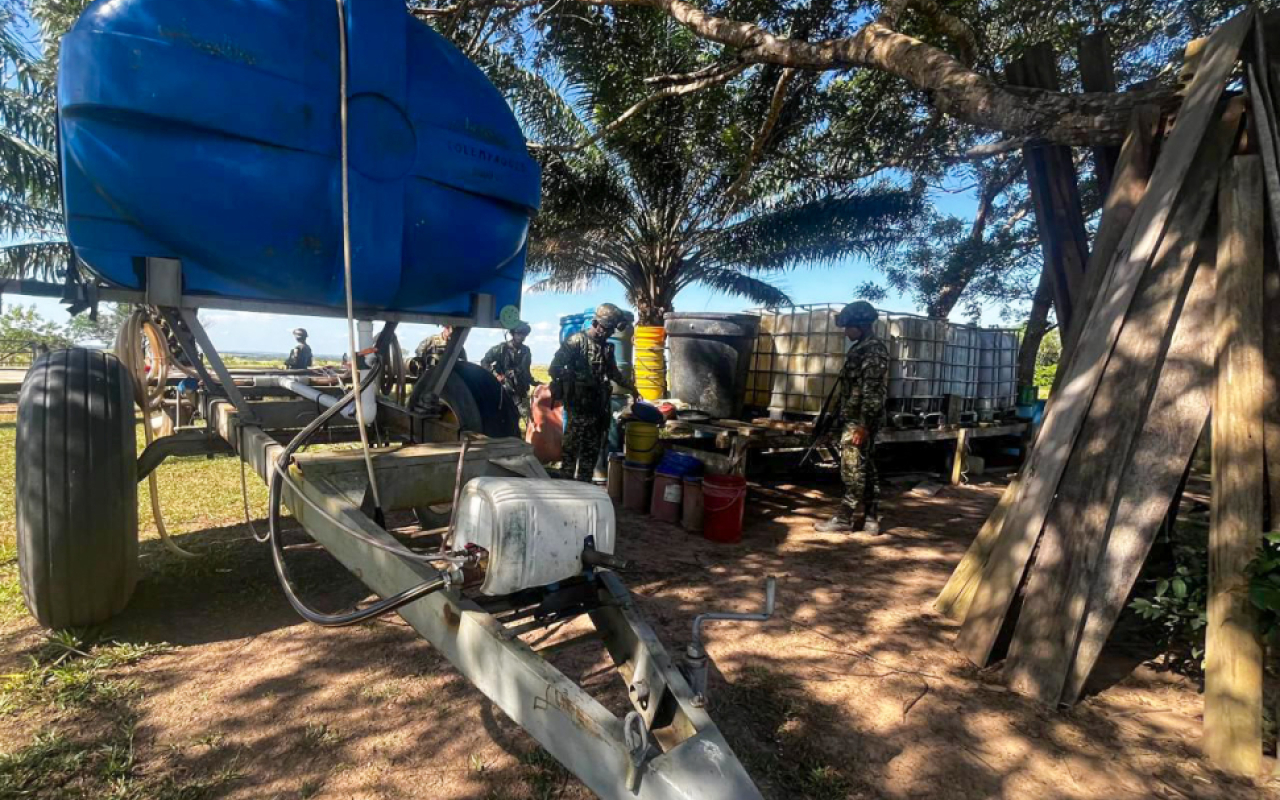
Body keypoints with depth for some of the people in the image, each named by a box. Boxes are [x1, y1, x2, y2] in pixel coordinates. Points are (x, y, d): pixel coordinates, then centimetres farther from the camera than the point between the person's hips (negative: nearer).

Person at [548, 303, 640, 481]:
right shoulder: (576, 341, -8)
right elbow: (556, 366, -10)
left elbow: (614, 372, 27)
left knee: (592, 447, 11)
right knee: (572, 444, -5)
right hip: (578, 404, -7)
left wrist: (631, 388, 27)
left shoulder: (606, 347, 13)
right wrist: (561, 386, -12)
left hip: (598, 404, 7)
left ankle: (584, 483, 22)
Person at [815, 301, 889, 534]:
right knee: (865, 470, 12)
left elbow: (874, 391, -20)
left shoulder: (874, 349, -14)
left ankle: (846, 519, 4)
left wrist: (863, 424, -23)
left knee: (853, 471, -4)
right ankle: (869, 519, 18)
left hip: (859, 421, -10)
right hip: (855, 419, 10)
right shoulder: (862, 348, 17)